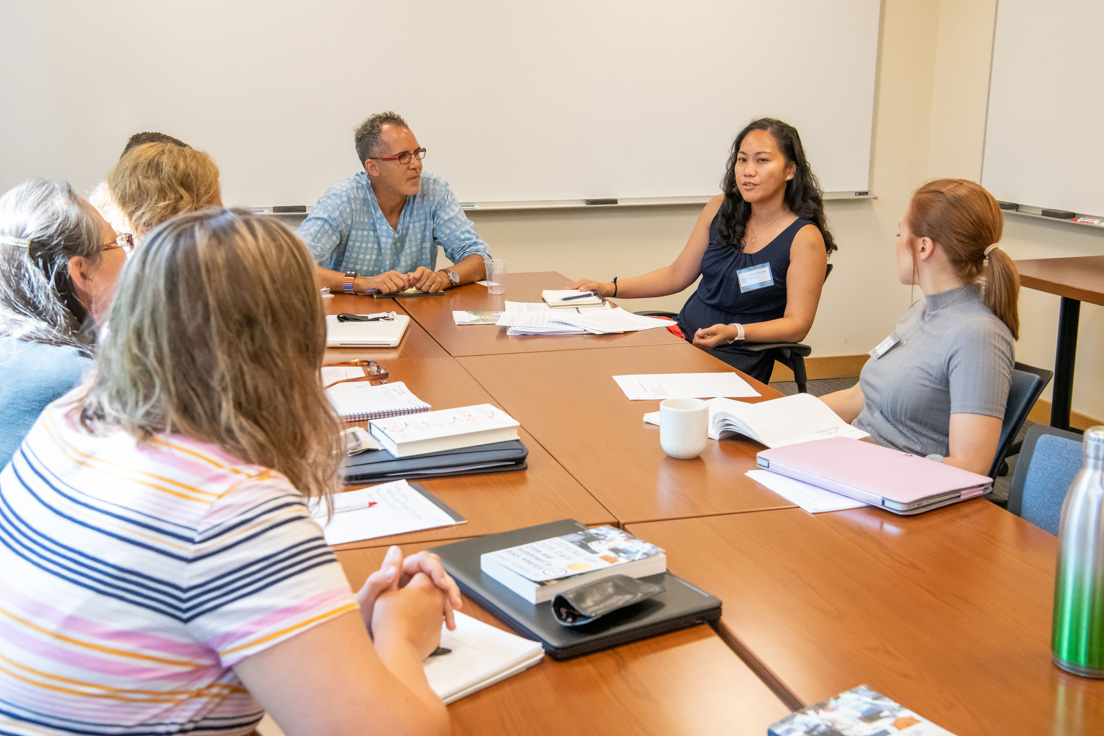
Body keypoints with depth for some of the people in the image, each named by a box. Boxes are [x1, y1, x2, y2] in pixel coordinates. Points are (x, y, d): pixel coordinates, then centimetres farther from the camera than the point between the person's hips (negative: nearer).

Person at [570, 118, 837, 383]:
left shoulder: (804, 238, -8)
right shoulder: (720, 209, 9)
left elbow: (797, 325, -11)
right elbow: (677, 274, 17)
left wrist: (734, 332, -27)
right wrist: (609, 288, 7)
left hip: (737, 358, -6)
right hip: (683, 336, 6)